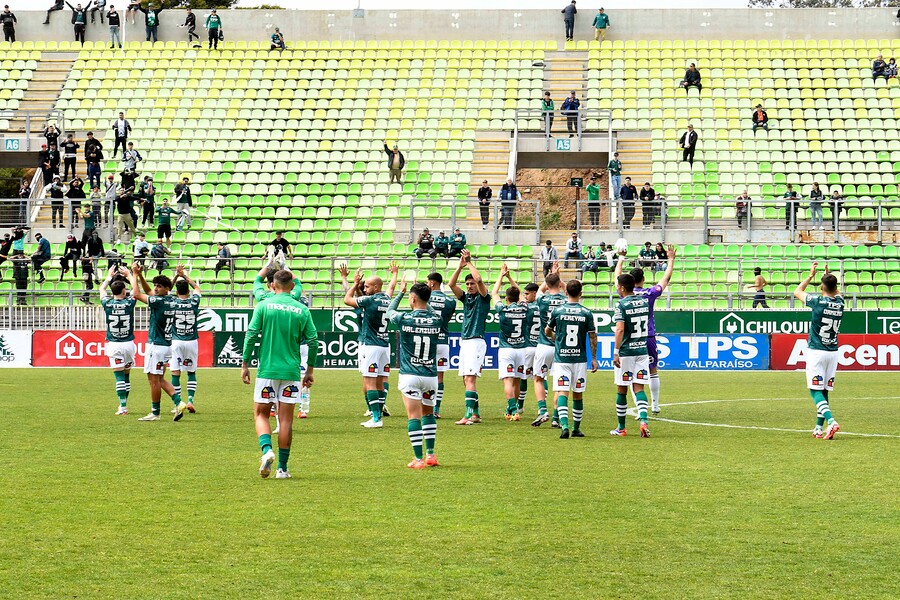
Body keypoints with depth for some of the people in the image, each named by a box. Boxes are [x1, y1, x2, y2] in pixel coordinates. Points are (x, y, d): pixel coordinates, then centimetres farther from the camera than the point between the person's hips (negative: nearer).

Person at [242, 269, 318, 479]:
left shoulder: (263, 306, -2)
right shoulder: (302, 310, 3)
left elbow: (251, 336, -6)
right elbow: (313, 341, 3)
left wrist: (245, 364, 2)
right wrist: (310, 370, 14)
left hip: (267, 369, -1)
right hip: (291, 372, 1)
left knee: (261, 414, 9)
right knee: (286, 419, 5)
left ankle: (267, 450, -16)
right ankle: (282, 467, 7)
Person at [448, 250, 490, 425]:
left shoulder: (483, 298, -2)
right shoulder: (466, 298, 16)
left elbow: (479, 279, -16)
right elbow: (451, 285, 9)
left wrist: (469, 263, -5)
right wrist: (460, 266, 3)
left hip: (476, 341, -8)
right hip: (464, 342, 8)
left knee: (470, 378, -16)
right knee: (466, 379, 8)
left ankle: (469, 414, -21)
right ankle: (476, 413, 14)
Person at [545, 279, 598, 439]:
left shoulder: (557, 311, -3)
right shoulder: (586, 313, -3)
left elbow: (547, 331, 12)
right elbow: (593, 337, 0)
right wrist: (594, 358, 9)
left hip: (561, 358, -1)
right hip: (580, 359, 1)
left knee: (562, 392, -5)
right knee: (578, 394, 11)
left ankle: (564, 425, -23)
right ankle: (576, 428, 20)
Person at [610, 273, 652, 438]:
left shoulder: (621, 304, -11)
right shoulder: (644, 301, 7)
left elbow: (620, 329, -18)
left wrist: (616, 352, -16)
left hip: (626, 352, -5)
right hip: (643, 350, 5)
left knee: (622, 389, 7)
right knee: (638, 388, 4)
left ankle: (621, 427, 16)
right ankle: (643, 420, -19)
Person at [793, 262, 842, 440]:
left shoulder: (818, 301, -12)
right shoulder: (840, 302, 2)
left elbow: (797, 292, 7)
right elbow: (836, 292, 29)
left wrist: (811, 275, 15)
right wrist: (829, 276, 27)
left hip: (816, 352, -5)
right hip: (833, 352, 5)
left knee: (816, 391, -5)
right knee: (824, 391, 13)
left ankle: (831, 421, -25)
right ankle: (819, 428, 14)